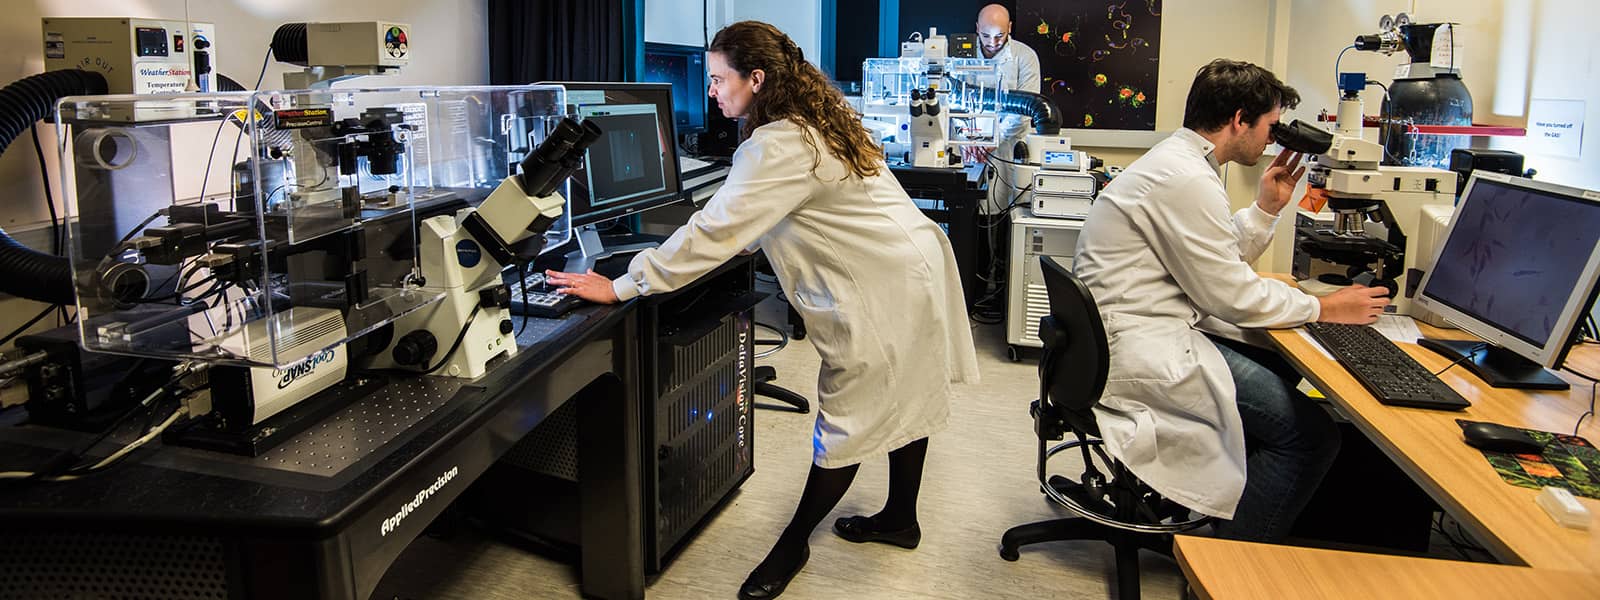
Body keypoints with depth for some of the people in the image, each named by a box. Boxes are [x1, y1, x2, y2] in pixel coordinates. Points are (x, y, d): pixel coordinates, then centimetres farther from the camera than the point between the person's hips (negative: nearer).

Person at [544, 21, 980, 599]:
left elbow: (716, 231, -28)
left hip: (886, 289, -10)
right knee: (900, 399, 21)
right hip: (907, 267, 10)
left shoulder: (780, 146, -25)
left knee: (850, 416, 2)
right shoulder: (814, 118, 7)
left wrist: (620, 287, -24)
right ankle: (899, 518, 38)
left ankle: (792, 546, 15)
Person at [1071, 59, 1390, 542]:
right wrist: (1325, 308, -5)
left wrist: (1266, 207, 10)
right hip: (1139, 352, -11)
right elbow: (1231, 294, -16)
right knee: (1311, 432, -11)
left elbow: (1221, 262, 19)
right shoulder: (1187, 180, -19)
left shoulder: (1177, 159, 14)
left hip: (1147, 329, 11)